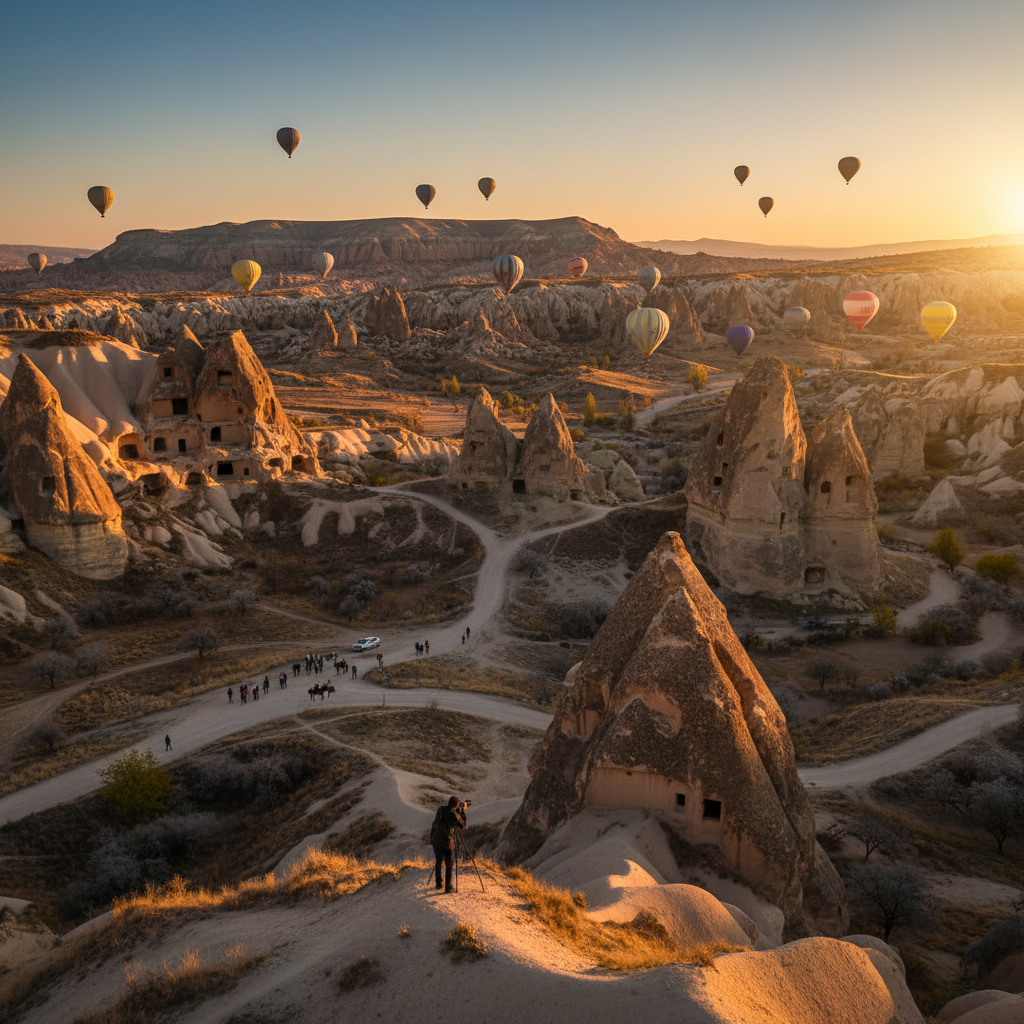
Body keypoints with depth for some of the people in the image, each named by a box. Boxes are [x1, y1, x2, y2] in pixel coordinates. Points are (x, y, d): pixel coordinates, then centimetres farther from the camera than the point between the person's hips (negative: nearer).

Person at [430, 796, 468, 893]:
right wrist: (463, 812, 6)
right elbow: (463, 825, 0)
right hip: (447, 842, -5)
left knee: (438, 862, 18)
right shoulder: (454, 815, -17)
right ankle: (448, 886, 9)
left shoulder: (441, 809, -2)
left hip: (436, 840, 5)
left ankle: (438, 884, 29)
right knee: (448, 864, 7)